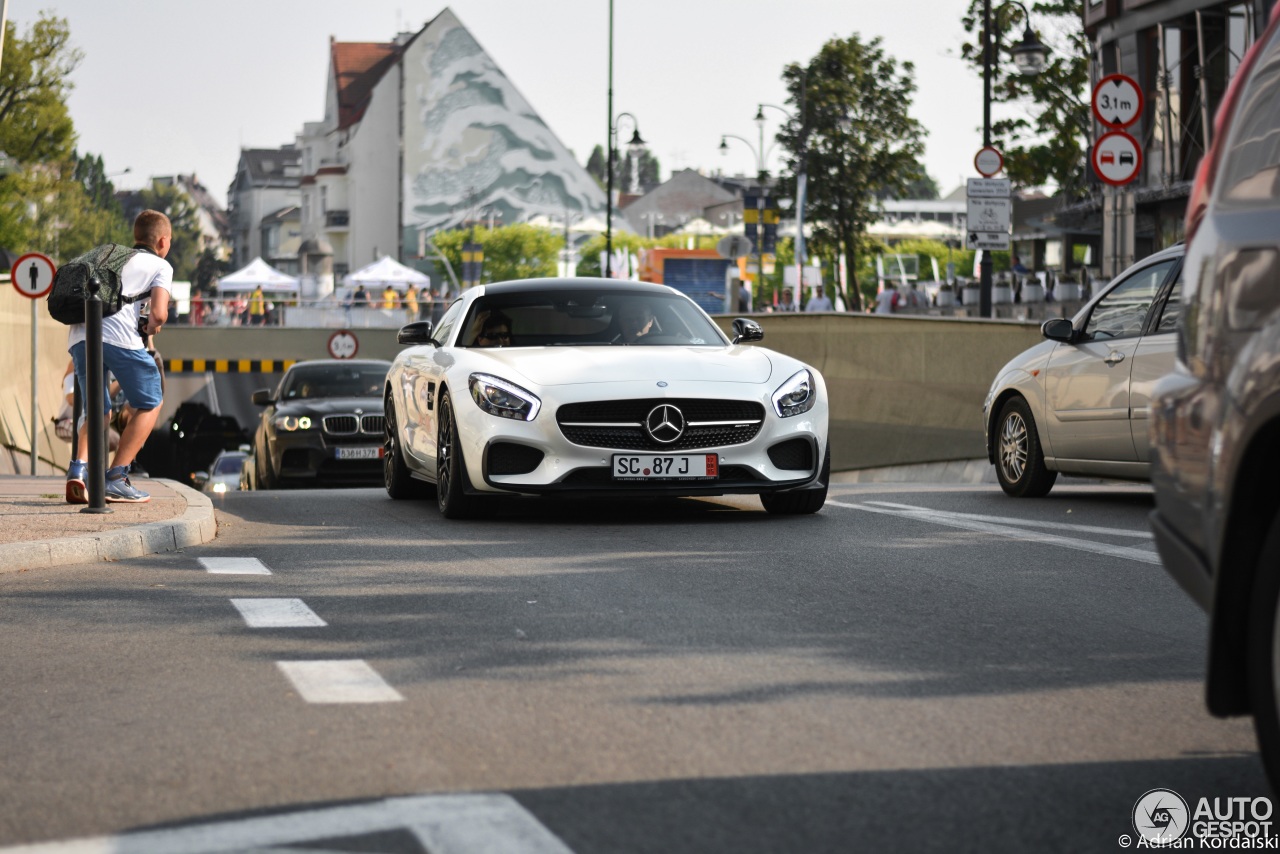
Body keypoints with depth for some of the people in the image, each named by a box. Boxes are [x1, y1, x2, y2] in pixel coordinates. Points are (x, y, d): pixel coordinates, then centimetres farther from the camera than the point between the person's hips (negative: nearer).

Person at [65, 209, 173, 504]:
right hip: (118, 335, -6)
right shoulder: (160, 266, 16)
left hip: (79, 335, 6)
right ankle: (116, 479, 2)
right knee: (150, 403, 13)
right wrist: (151, 328, 22)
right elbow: (159, 314, 0)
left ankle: (78, 469, -6)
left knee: (97, 411, 21)